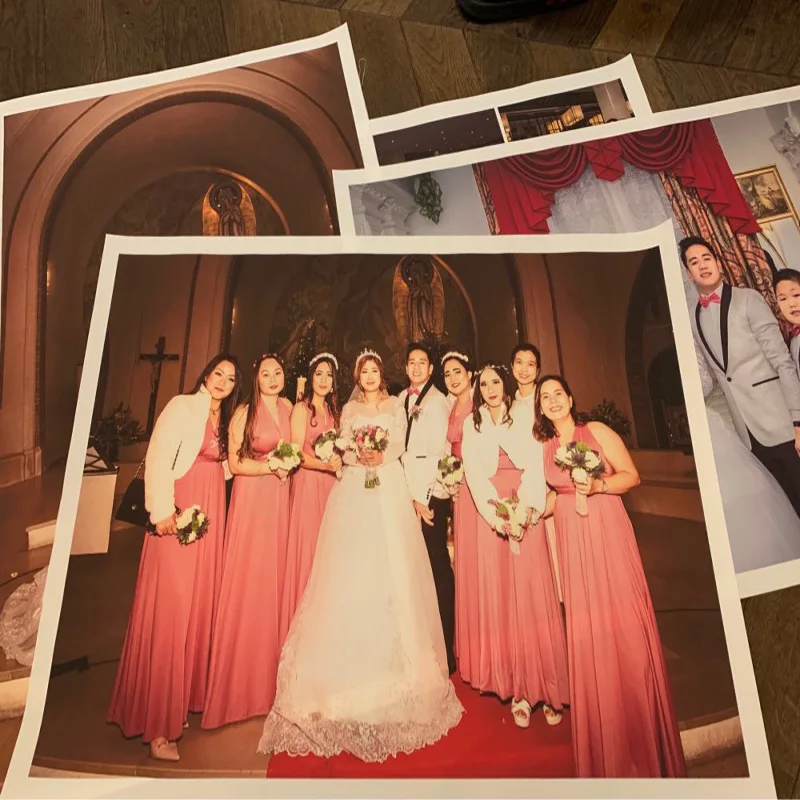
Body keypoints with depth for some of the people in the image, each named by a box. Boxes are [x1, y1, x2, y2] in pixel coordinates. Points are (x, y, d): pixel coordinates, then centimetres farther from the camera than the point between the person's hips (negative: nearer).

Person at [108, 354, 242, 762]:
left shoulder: (225, 419, 15)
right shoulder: (183, 406, -7)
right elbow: (157, 459, -14)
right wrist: (162, 512, -19)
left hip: (211, 516, 8)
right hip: (179, 515, -7)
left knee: (199, 606, 12)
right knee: (168, 610, -3)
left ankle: (184, 695, 27)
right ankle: (158, 724, 7)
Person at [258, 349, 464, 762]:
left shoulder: (395, 407, 13)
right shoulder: (349, 409, 17)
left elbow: (398, 446, 3)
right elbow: (345, 450, 8)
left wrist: (379, 456, -17)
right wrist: (359, 456, -14)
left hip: (389, 489, -1)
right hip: (353, 489, 1)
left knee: (390, 566, -6)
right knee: (350, 568, -5)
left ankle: (390, 656, 4)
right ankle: (353, 660, 4)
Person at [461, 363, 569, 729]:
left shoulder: (525, 418, 7)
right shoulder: (472, 424, 10)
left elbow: (535, 466, -1)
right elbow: (474, 472, 0)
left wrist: (525, 509, -15)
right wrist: (496, 513, -13)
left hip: (527, 515, -1)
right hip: (491, 516, 1)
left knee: (534, 596, -2)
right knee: (500, 598, 1)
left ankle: (546, 688, 8)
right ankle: (517, 691, 8)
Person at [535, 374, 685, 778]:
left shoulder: (596, 431, -1)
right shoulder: (545, 447, 10)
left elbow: (631, 475, -3)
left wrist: (597, 485, -19)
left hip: (608, 534, -3)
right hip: (572, 541, 3)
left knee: (623, 624, -2)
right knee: (587, 631, 5)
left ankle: (643, 742, 14)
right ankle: (609, 749, 21)